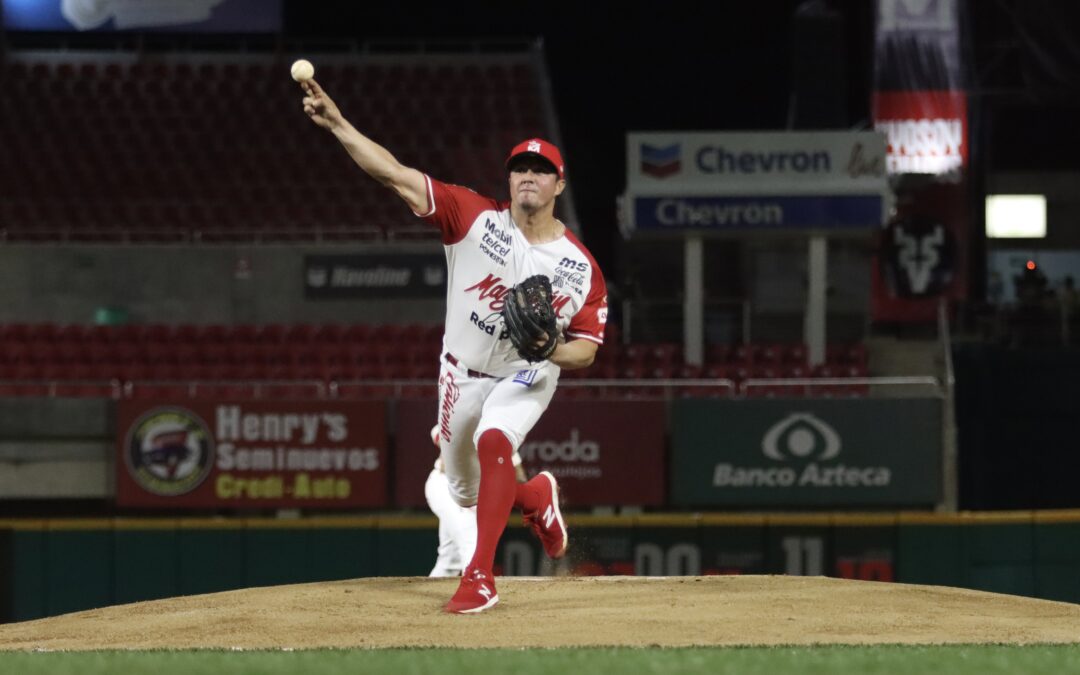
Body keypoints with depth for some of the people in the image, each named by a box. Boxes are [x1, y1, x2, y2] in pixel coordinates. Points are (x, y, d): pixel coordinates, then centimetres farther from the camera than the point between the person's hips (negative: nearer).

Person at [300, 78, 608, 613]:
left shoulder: (580, 267, -13)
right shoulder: (476, 217, -16)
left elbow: (587, 348, -7)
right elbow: (395, 175, -24)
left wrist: (550, 349, -31)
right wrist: (337, 125, -37)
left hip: (527, 378, -3)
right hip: (462, 374, 3)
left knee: (494, 440, -33)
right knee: (466, 493, 13)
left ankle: (480, 576, -32)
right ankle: (536, 496, 49)